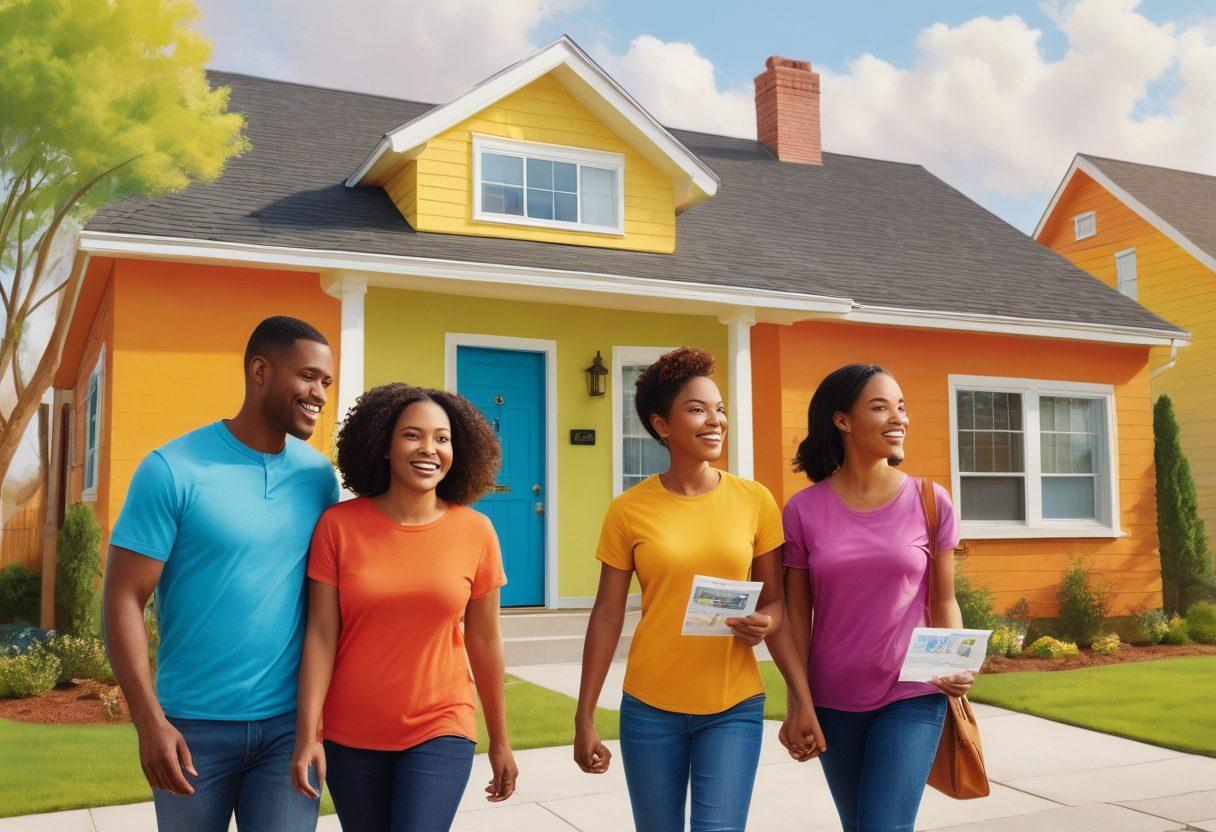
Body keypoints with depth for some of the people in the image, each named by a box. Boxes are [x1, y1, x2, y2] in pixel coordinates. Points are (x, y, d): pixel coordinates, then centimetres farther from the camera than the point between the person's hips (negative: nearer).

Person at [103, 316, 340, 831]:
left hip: (291, 720, 2)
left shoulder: (320, 476, 1)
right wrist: (149, 721, -15)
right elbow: (124, 599, -10)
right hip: (194, 723, -2)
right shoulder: (172, 470, -10)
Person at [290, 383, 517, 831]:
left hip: (440, 732, 0)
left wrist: (499, 741, 8)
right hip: (349, 739, 1)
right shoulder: (339, 525, -7)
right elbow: (321, 635, -5)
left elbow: (484, 640, 2)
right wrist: (307, 733, -11)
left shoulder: (476, 532, -4)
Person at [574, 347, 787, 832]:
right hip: (650, 707, 0)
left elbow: (775, 600, 7)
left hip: (733, 708, 0)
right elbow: (607, 617, 1)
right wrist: (584, 718, 0)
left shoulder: (755, 500, -1)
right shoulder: (628, 510, -4)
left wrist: (765, 624, -16)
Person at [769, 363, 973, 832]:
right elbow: (796, 616, 1)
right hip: (833, 704, 2)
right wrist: (798, 702, -1)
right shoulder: (803, 510, -4)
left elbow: (943, 602, 3)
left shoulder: (930, 502, -4)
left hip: (911, 699, -1)